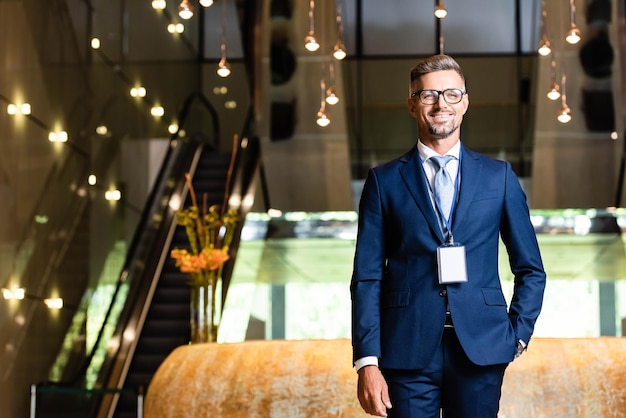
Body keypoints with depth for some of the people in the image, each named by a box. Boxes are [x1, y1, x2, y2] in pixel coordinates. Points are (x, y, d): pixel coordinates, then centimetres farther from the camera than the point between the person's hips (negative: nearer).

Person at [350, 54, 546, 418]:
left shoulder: (499, 177, 9)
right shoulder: (384, 181, 5)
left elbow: (530, 269, 13)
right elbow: (367, 277, 1)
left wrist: (518, 335, 2)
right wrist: (367, 362, -7)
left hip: (480, 350, 1)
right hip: (408, 351, -1)